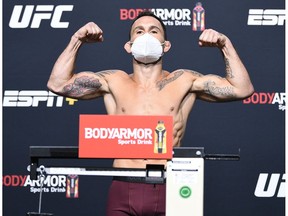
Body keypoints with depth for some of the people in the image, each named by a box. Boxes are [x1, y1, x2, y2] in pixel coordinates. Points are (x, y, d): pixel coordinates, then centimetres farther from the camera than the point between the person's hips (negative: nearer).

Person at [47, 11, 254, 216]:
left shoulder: (184, 81, 9)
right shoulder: (114, 82, 12)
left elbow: (242, 89, 5)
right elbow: (58, 83, 7)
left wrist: (225, 45, -1)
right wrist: (76, 41, 2)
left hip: (168, 192, -1)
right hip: (123, 192, 1)